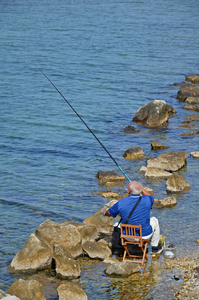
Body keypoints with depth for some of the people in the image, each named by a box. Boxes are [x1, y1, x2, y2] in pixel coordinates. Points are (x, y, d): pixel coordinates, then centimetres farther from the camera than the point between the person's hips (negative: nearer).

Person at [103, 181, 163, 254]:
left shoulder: (121, 203, -18)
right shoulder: (146, 200, -16)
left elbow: (109, 213, 2)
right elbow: (150, 197, 12)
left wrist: (105, 212, 25)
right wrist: (140, 187, 12)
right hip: (145, 236, 0)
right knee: (154, 220, 29)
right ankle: (155, 247, 36)